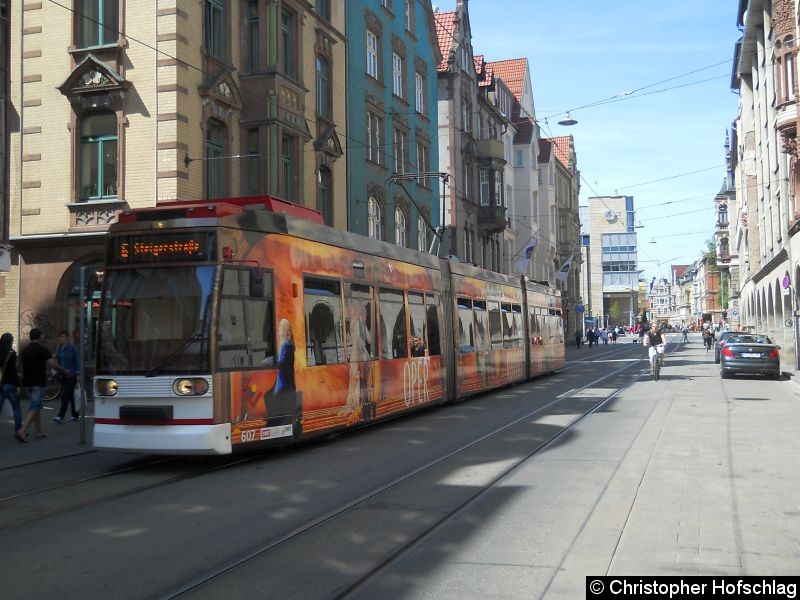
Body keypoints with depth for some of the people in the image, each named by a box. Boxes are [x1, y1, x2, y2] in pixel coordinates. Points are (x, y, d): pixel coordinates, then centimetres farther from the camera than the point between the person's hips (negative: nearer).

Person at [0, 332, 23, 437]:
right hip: (9, 384, -5)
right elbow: (13, 371, -16)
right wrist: (18, 385, -14)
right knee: (16, 408, 8)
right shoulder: (11, 354, -11)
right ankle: (18, 431, 9)